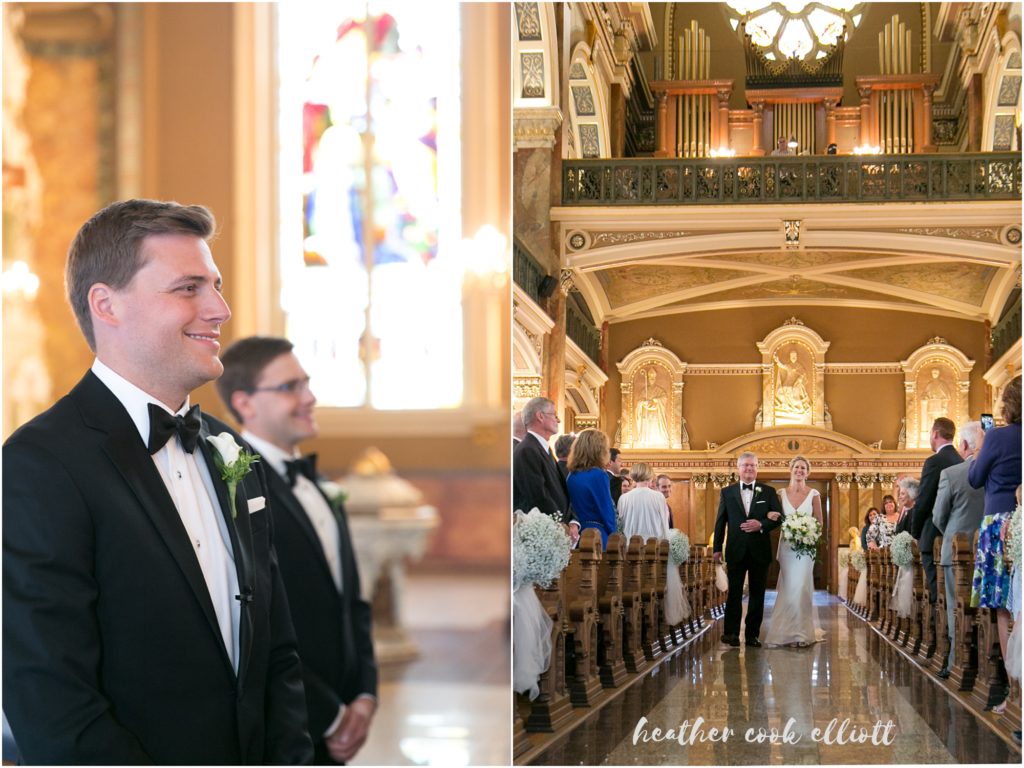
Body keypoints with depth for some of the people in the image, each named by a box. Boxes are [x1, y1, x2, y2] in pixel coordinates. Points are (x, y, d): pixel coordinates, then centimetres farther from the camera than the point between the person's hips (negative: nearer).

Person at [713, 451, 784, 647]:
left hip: (759, 550, 1)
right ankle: (731, 633, -1)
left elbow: (779, 518, 3)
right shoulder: (727, 492, 7)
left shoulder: (768, 492, 6)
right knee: (734, 592, -2)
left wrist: (761, 525, -15)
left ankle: (753, 634, 10)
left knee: (757, 594, 5)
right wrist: (717, 548, 1)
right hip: (736, 550, -1)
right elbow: (720, 521, 6)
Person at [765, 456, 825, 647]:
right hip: (786, 546, 2)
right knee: (788, 588, 2)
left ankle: (802, 632, 1)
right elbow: (774, 519, 8)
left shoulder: (813, 495, 1)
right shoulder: (781, 494, 5)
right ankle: (787, 632, 9)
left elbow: (819, 523, 4)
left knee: (801, 587, -6)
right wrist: (771, 517, -14)